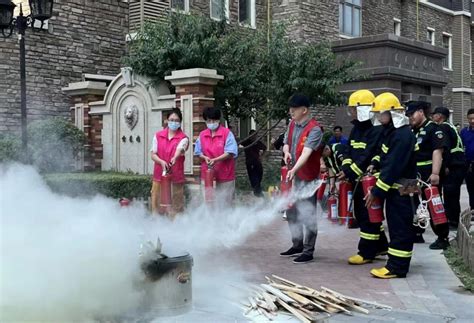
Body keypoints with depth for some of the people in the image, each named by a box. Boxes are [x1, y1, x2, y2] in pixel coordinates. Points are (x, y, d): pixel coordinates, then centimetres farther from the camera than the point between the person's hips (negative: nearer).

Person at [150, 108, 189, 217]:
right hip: (159, 175, 2)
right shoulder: (158, 135, 8)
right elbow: (153, 154, 5)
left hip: (176, 176, -2)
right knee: (157, 203, 3)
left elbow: (179, 150, -23)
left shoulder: (183, 138, -1)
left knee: (175, 204, 0)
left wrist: (175, 158, -45)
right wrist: (162, 162, -16)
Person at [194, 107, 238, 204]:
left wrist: (216, 160, -23)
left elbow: (230, 152, -12)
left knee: (224, 203, 2)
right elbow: (198, 152, 12)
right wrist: (205, 158, -10)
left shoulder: (227, 133, -5)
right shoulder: (202, 134, 8)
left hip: (225, 175, -3)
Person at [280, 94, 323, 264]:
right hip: (293, 175, 9)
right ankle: (297, 245, 31)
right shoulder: (292, 124, 8)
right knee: (291, 211, 17)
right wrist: (286, 152, -3)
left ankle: (308, 251, 7)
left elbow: (307, 152, -29)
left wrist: (294, 169, -41)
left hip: (308, 177, -9)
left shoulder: (314, 129, -18)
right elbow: (286, 143, 20)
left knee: (307, 214, -4)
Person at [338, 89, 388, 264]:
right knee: (360, 213, 16)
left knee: (368, 216, -3)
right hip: (358, 180, 10)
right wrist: (346, 168, -6)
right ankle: (380, 246, 29)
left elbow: (368, 157, -23)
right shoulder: (356, 129, 14)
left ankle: (367, 252, 6)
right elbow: (349, 152, 12)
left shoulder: (377, 130, -17)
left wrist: (350, 172, -22)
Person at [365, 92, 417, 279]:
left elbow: (393, 167, -23)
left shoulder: (402, 136, -20)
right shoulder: (391, 132, 13)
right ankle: (396, 264, 23)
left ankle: (396, 267, -1)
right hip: (394, 189, 10)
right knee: (395, 226, 14)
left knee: (400, 228, -5)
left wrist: (376, 191, -21)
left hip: (402, 191, -10)